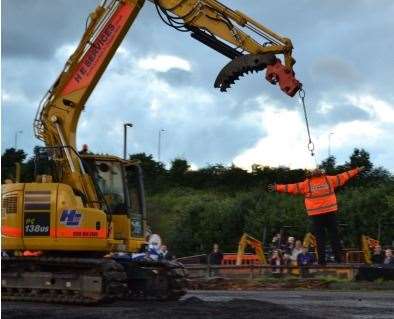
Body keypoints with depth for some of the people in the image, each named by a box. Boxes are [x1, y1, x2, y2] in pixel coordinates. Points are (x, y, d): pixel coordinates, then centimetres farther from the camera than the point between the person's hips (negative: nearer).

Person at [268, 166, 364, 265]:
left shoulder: (307, 184, 3)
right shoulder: (329, 180, 6)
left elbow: (292, 187, 6)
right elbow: (343, 176, 16)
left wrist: (277, 187, 13)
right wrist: (356, 171, 28)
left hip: (316, 214, 0)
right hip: (330, 212, 1)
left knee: (320, 238, 2)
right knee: (334, 235, 5)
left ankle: (322, 261, -2)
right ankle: (338, 258, 2)